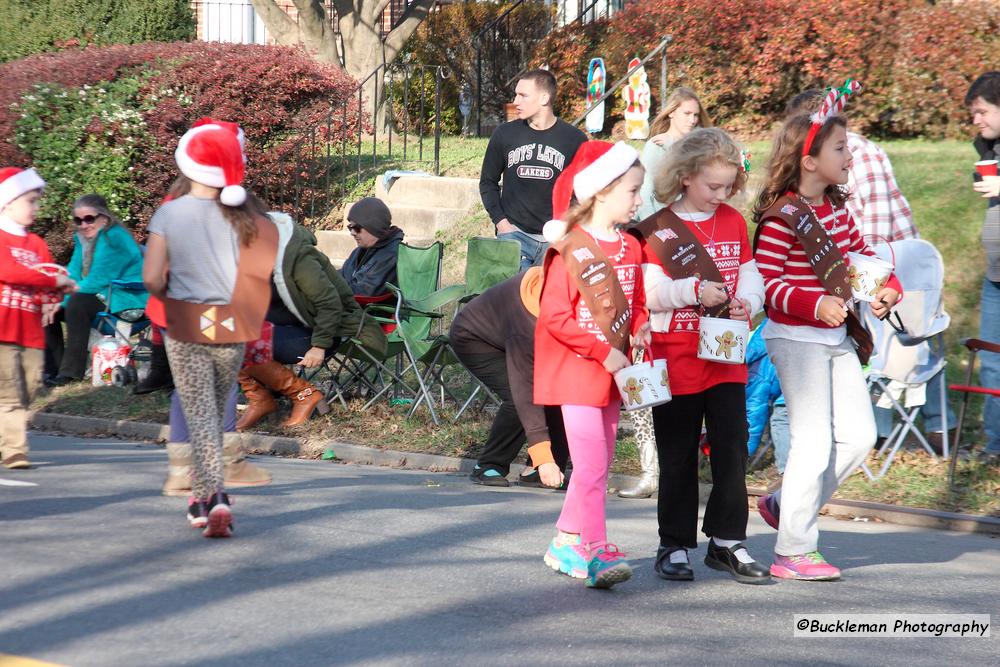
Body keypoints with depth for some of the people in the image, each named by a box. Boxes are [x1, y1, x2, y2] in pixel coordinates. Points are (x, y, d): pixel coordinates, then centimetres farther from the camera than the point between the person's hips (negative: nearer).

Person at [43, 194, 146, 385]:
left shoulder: (115, 238, -17)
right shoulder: (82, 239, 11)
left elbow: (99, 280, -23)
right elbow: (72, 275, 5)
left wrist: (63, 296, -21)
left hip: (123, 300, -10)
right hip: (98, 296, 10)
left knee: (77, 303, -33)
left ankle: (72, 371, -30)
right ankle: (53, 368, 0)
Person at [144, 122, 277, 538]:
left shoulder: (169, 214, -7)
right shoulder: (243, 216, -4)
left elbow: (151, 278, -10)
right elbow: (259, 273, -7)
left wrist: (169, 296, 9)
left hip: (186, 328, -2)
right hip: (232, 330, 2)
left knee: (199, 414, 2)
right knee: (216, 412, 19)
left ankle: (215, 495, -15)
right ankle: (202, 494, 28)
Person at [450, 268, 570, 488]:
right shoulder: (527, 322, -42)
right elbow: (525, 390, -42)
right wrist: (543, 458, -44)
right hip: (472, 336, -7)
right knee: (516, 397, -27)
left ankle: (540, 471, -2)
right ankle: (488, 467, -8)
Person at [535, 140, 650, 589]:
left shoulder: (629, 248, 7)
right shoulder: (572, 248, -13)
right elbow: (555, 316, -16)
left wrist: (639, 329, -3)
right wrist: (604, 351, -18)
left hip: (612, 371, 7)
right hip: (576, 370, -7)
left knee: (598, 466, 12)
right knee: (591, 465, -11)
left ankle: (566, 544, 24)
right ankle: (597, 554, -11)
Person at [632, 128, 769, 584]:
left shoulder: (734, 222, 9)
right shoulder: (659, 228, -6)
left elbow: (750, 274, 12)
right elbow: (647, 292, -12)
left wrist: (747, 302, -9)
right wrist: (694, 290, -23)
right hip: (676, 358, -4)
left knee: (732, 450, 2)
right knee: (678, 457, 5)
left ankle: (727, 542, 12)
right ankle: (674, 546, 14)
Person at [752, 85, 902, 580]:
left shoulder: (837, 210, 9)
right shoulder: (780, 218, -16)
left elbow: (864, 254, 20)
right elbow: (763, 283, -19)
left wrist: (888, 288, 1)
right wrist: (814, 304, -30)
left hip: (838, 337, 8)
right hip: (796, 339, -8)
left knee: (859, 435, 8)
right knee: (813, 442, -6)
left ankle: (785, 504, 23)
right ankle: (793, 552, 4)